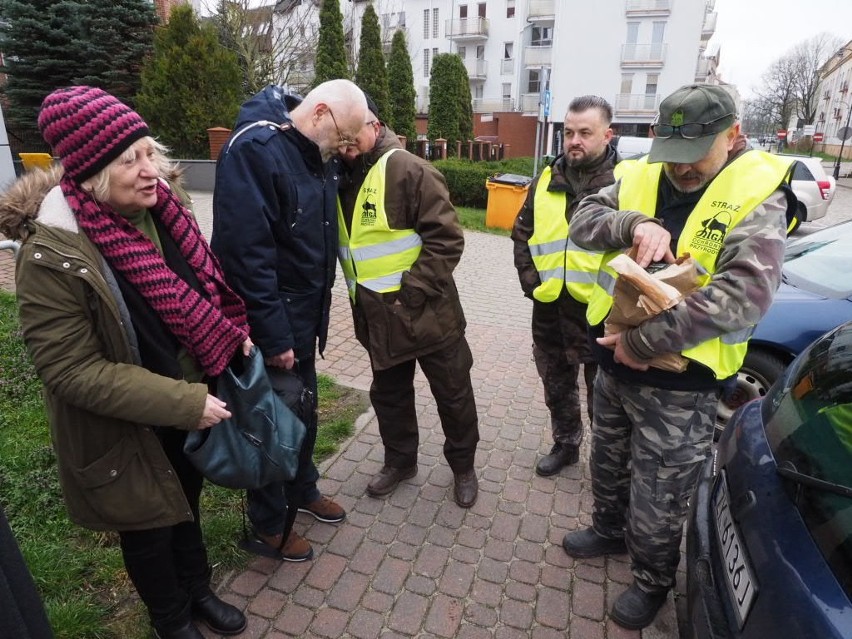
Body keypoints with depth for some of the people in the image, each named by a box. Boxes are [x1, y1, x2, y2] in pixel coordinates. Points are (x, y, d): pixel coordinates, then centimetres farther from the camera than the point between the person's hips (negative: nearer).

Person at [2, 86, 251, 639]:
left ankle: (198, 590, 54)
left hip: (187, 404, 6)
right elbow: (73, 372, -25)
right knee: (148, 527, 19)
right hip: (124, 432, -6)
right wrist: (187, 403, -27)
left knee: (186, 503, 27)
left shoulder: (157, 211, -7)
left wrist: (234, 335, -8)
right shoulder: (51, 256, -27)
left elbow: (200, 288, 8)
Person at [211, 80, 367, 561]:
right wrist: (273, 336, -22)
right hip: (270, 321, -8)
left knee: (304, 409, 22)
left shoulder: (316, 154, 6)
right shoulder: (254, 150, -21)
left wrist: (317, 314, 8)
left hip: (304, 314, 8)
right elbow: (245, 252, -26)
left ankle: (303, 490, 45)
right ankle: (268, 526, 29)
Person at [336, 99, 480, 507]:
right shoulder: (339, 179, 9)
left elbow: (447, 238, -19)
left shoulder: (408, 170, -13)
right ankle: (400, 460, 42)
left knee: (453, 394, 11)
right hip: (377, 317, 7)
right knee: (388, 394, 20)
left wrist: (411, 290, -20)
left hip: (426, 312, -6)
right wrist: (361, 298, 8)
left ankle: (463, 466, 33)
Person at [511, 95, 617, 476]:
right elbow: (522, 235, 14)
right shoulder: (546, 180, 7)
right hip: (550, 308, 5)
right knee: (557, 387, 20)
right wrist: (530, 281, 4)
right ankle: (565, 445, 42)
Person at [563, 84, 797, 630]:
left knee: (657, 501, 13)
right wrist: (635, 224, -26)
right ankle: (610, 531, 54)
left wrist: (644, 341, -28)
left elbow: (745, 295, -26)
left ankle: (653, 580, 41)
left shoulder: (756, 195, -14)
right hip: (613, 366, 5)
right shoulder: (641, 178, 2)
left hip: (679, 387, -5)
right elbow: (584, 222, -6)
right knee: (608, 468, 26)